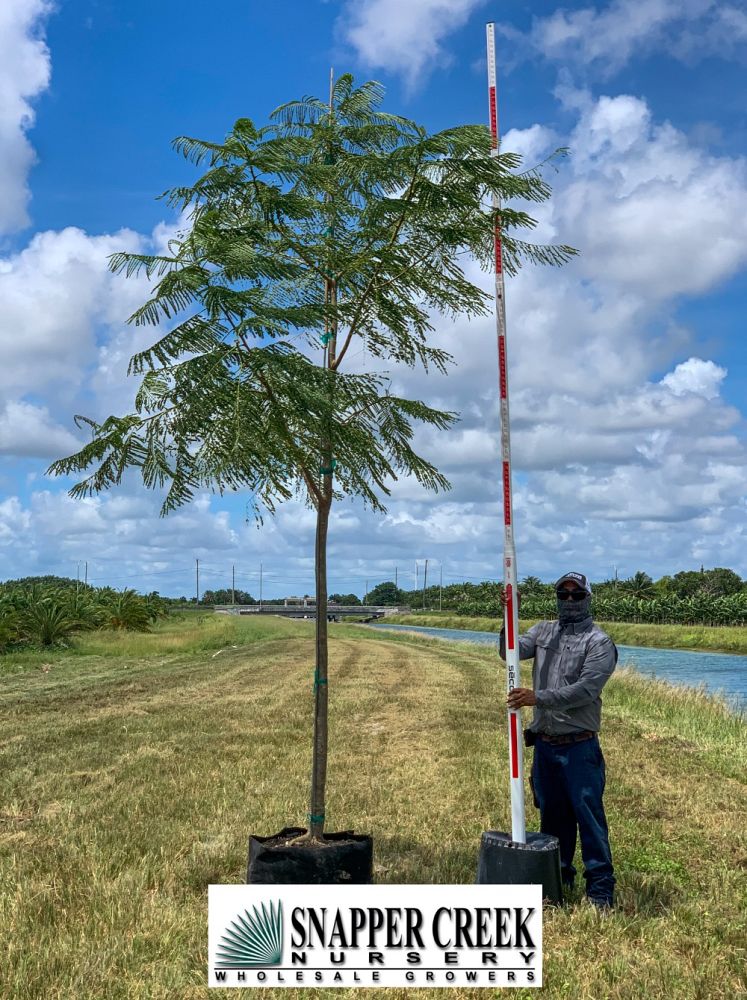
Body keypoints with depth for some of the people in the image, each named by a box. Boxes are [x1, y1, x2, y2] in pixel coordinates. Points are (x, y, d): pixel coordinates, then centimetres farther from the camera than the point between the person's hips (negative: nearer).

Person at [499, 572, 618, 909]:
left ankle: (600, 887, 8)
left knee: (588, 815, -2)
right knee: (552, 814, 15)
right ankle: (557, 878, 29)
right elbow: (511, 652, -4)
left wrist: (537, 697, -24)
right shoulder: (543, 632, 10)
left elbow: (585, 690, -18)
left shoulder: (599, 642, -7)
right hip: (544, 743, 5)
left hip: (579, 746, -5)